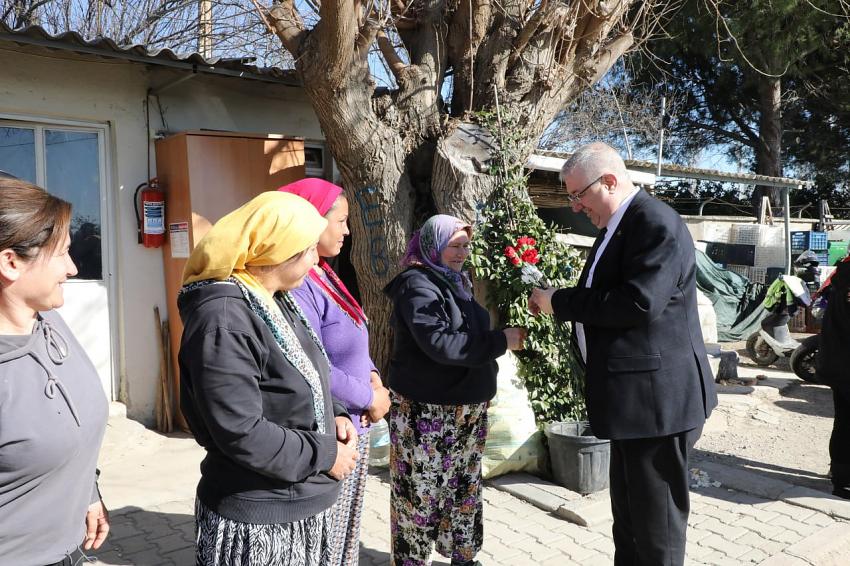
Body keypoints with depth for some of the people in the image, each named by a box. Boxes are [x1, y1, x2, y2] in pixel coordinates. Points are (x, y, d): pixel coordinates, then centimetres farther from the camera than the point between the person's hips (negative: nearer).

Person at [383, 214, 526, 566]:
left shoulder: (456, 281, 11)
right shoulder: (418, 285, -16)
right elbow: (439, 343, -26)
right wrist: (501, 341, -21)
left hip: (465, 408, 9)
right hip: (426, 411, -8)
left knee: (465, 486, 18)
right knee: (421, 491, 2)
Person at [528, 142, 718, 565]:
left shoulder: (657, 223, -17)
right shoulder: (617, 227, 14)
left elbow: (639, 302, -27)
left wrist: (561, 303, -18)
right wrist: (558, 301, 2)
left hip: (655, 395, -10)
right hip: (631, 395, 10)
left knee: (656, 522, 4)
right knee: (629, 514, 23)